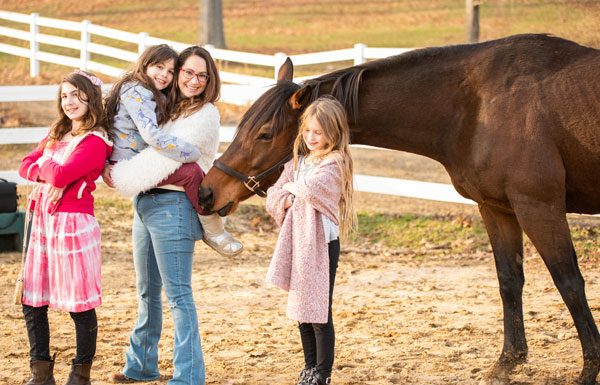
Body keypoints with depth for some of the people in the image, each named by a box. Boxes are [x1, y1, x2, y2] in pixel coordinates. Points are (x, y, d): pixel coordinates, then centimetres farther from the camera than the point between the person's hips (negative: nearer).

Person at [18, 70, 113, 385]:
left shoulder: (94, 142, -10)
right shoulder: (57, 135, 16)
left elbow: (61, 174, -21)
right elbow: (26, 166, 6)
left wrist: (47, 168, -2)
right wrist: (51, 174, -11)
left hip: (72, 223, -8)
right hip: (42, 221, 8)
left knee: (79, 303, -1)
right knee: (31, 301, 9)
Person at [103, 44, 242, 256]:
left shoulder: (156, 97, 20)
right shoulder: (135, 92, -15)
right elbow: (152, 135, -25)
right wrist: (195, 153, -22)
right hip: (125, 171, -11)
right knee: (191, 171, -23)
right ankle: (213, 231, -11)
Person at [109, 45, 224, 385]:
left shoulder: (206, 115, -9)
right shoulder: (169, 109, 15)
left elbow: (167, 156, -17)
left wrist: (119, 176, -14)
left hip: (173, 206, -8)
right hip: (145, 204, 8)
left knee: (178, 293, -8)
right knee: (148, 290, 18)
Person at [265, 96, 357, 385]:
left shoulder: (334, 163, -10)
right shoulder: (298, 161, 13)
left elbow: (313, 188, -27)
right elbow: (274, 195, 11)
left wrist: (293, 187, -7)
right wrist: (286, 201, -10)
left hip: (322, 242, -7)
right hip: (297, 242, 7)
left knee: (319, 311, -3)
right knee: (301, 309, 14)